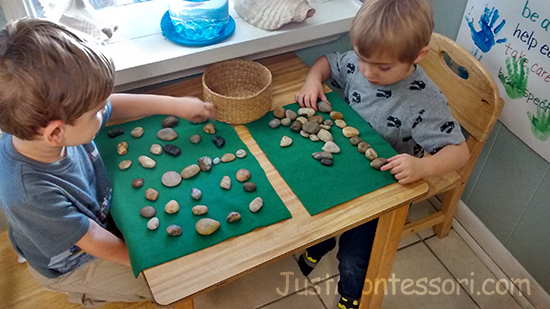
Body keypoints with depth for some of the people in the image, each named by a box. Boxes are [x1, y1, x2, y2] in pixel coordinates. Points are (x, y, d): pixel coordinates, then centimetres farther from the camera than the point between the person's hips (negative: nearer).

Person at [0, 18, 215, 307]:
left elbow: (117, 105, -7)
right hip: (72, 265, -6)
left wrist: (176, 104, -4)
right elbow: (95, 242, -29)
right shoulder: (30, 194, -44)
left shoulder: (50, 117, -27)